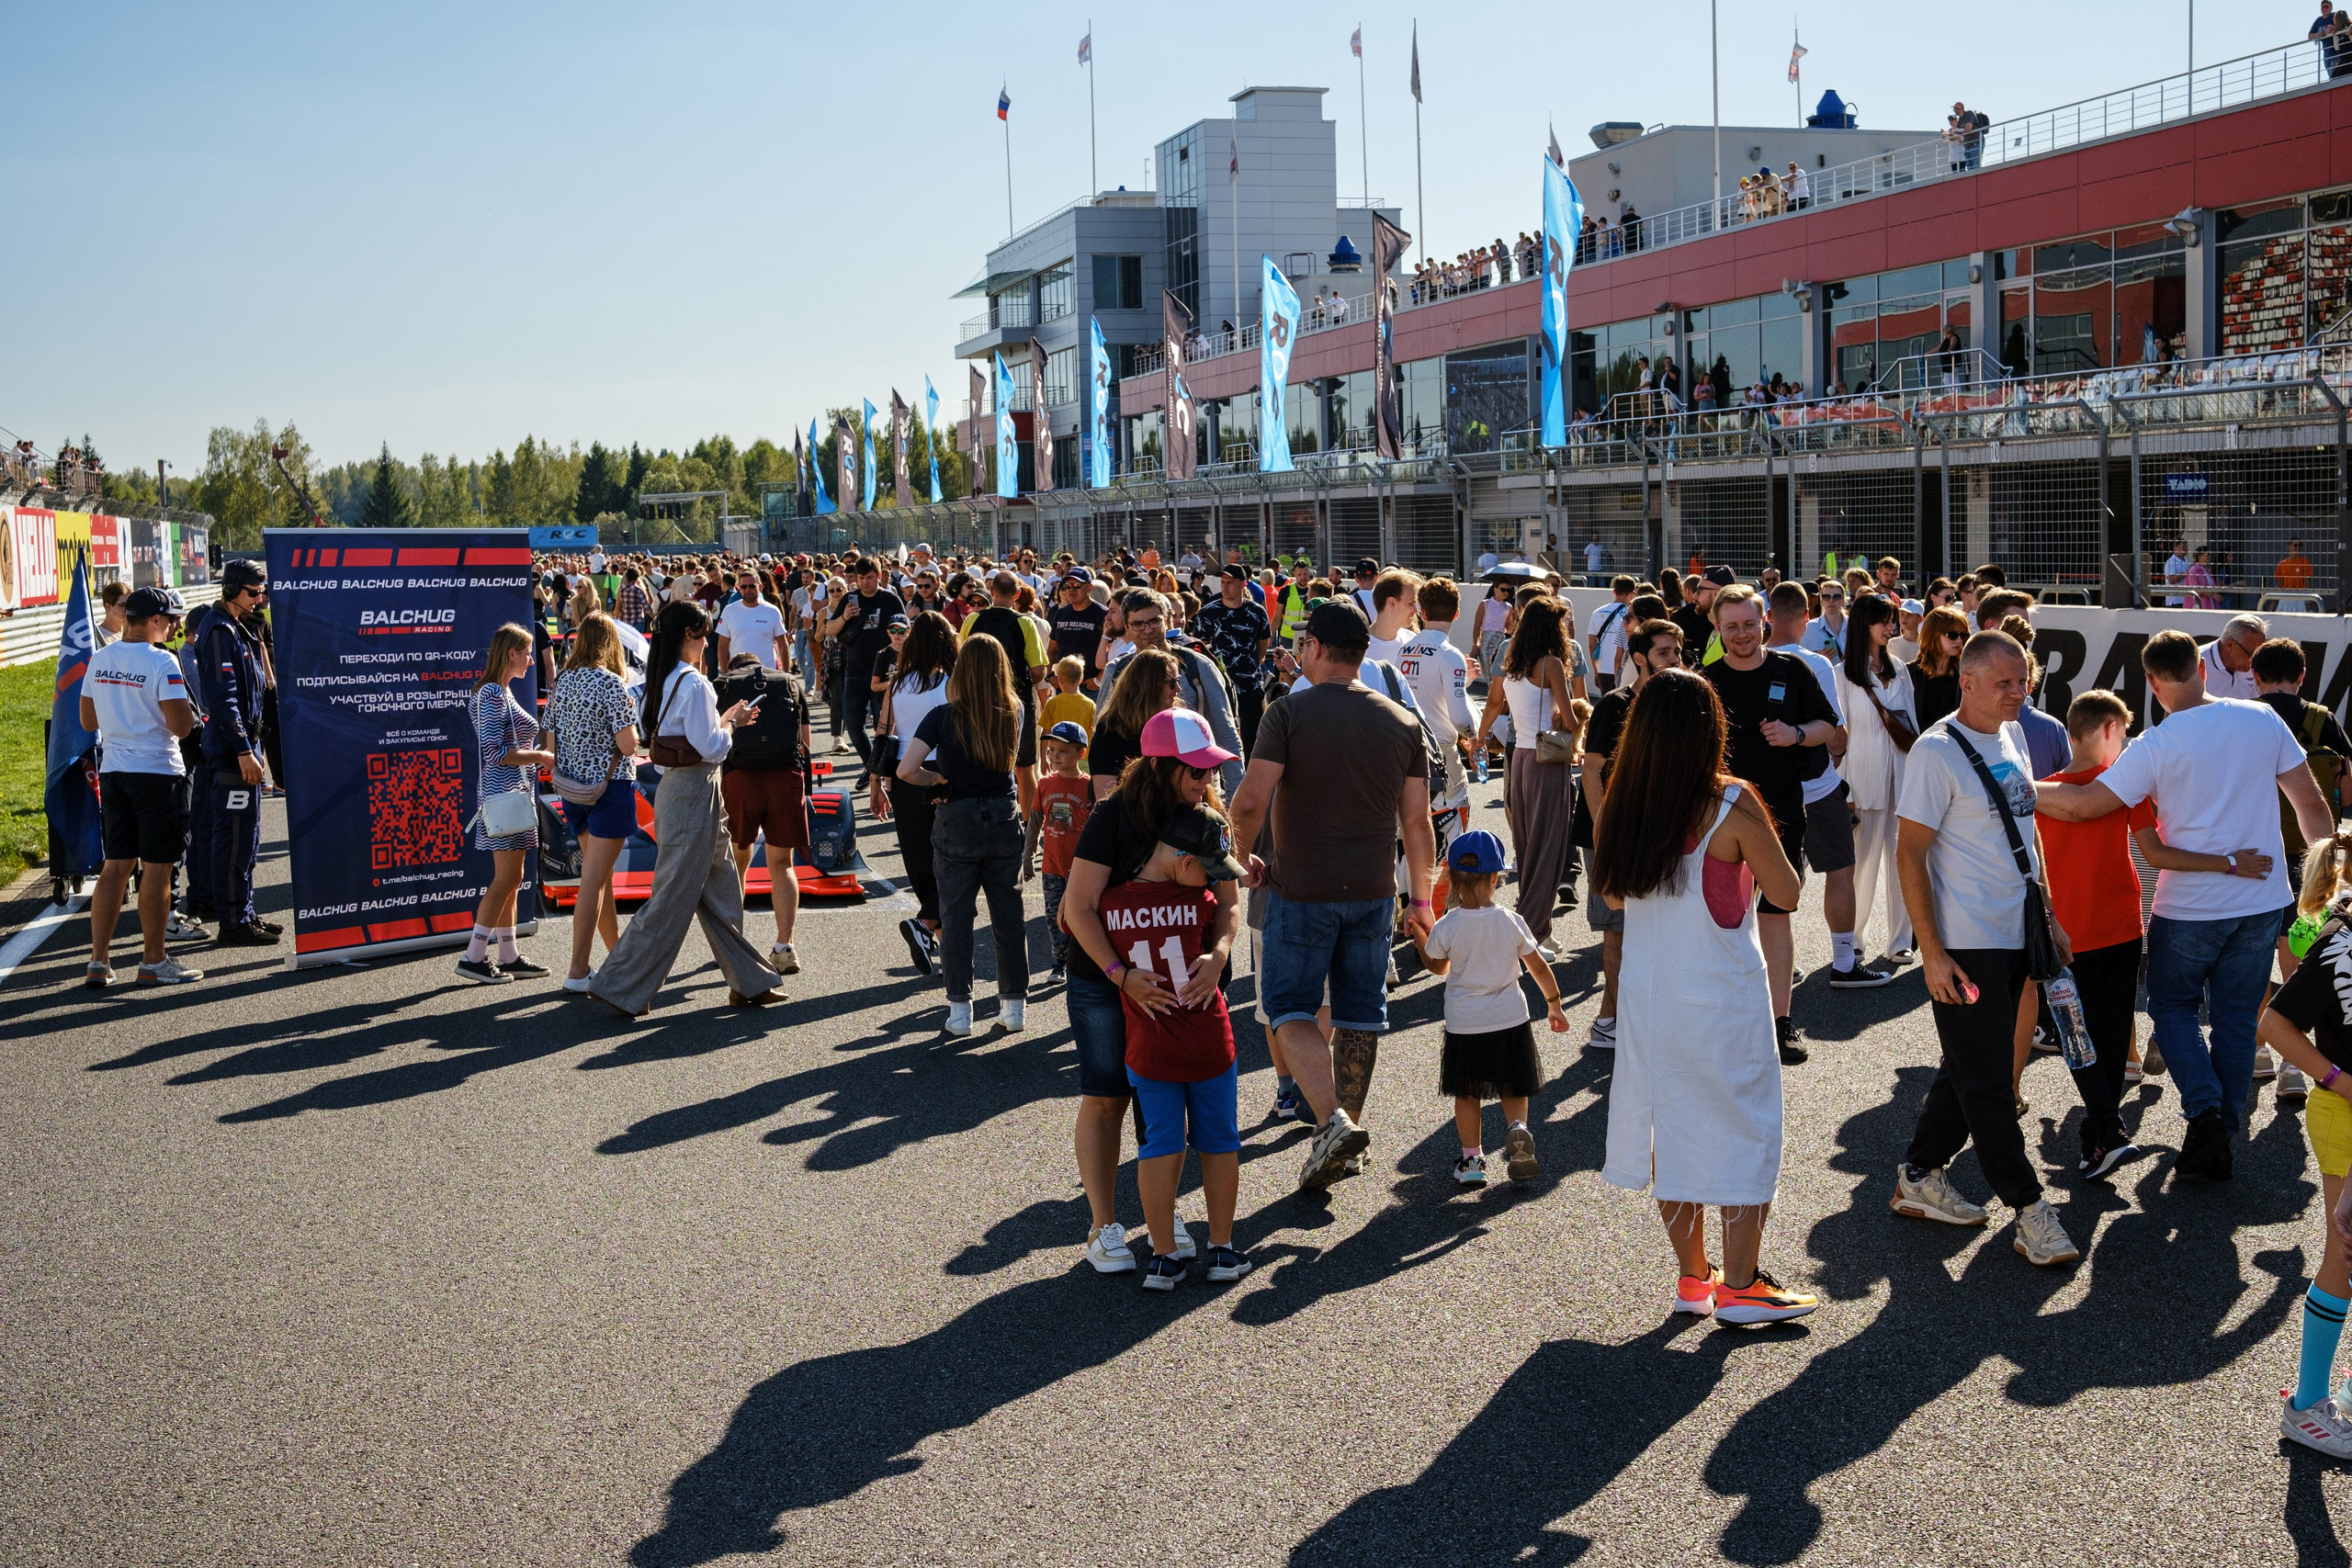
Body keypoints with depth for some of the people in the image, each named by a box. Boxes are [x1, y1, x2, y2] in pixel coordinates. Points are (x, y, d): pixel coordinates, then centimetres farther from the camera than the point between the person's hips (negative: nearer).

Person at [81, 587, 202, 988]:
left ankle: (98, 962, 12)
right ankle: (153, 962, 7)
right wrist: (189, 711, 3)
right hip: (157, 771, -7)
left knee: (117, 864, 12)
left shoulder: (99, 660, 7)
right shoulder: (162, 663, -14)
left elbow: (88, 720, 14)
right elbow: (181, 725, -18)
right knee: (157, 867, 1)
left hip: (112, 770, 7)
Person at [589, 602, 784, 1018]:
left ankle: (748, 981, 23)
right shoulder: (693, 684, -18)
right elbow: (711, 748, -20)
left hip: (675, 789, 10)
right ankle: (621, 987, 3)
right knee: (673, 897, -3)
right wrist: (730, 722, -2)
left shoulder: (661, 680, 10)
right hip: (693, 794, -10)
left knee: (720, 888, 15)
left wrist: (723, 719, 14)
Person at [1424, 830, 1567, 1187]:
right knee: (1513, 1089, 17)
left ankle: (1472, 1158, 14)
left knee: (1467, 1094, 13)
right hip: (1510, 1021, 1)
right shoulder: (1511, 922, -8)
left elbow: (1438, 967, 6)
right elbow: (1539, 968, 2)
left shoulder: (1445, 927, -12)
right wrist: (1554, 1005, 16)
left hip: (1464, 1026, -1)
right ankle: (1517, 1128, -9)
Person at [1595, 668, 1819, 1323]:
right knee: (1744, 1133, 8)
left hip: (1648, 997, 5)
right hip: (1724, 999, -5)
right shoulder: (1731, 807, -18)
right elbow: (1786, 892, -7)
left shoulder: (1622, 805, -4)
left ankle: (1692, 1276, 25)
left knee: (1675, 1130, 15)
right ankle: (1740, 1285, 13)